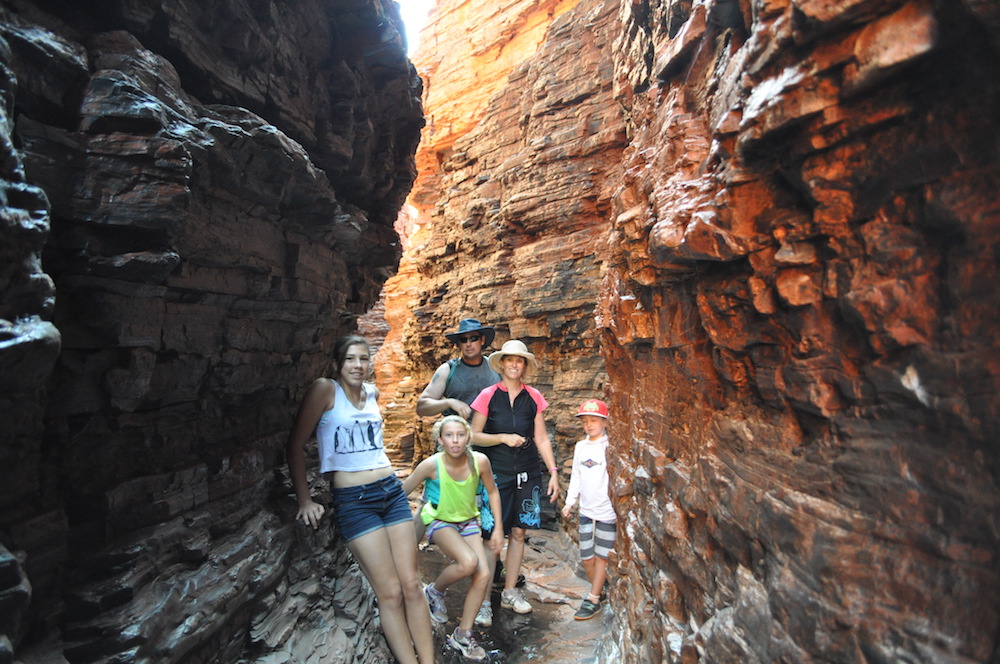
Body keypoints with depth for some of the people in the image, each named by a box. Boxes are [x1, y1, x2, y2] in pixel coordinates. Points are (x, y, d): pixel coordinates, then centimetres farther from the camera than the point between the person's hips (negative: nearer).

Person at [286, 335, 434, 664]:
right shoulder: (325, 389, -9)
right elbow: (295, 445, -6)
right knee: (390, 592, -1)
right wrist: (304, 500, -5)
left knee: (412, 585, 6)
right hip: (353, 500, -5)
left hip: (392, 491, 5)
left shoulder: (372, 393, 7)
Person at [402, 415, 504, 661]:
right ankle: (434, 592, 4)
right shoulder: (431, 465, -28)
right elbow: (401, 492, -15)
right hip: (439, 521, -3)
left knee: (484, 574, -10)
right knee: (469, 562, -28)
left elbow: (492, 492, -4)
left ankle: (462, 634, 13)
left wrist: (498, 528, -1)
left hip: (468, 520, 4)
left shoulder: (480, 461, -21)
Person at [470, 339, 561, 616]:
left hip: (527, 473, 3)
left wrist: (553, 472, 3)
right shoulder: (488, 395, -4)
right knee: (492, 534, 0)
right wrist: (503, 438, -16)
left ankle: (510, 592, 26)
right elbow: (474, 436, -4)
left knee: (518, 532, 9)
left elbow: (541, 438, 7)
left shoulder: (533, 397, 4)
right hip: (496, 473, -2)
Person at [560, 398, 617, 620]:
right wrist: (570, 502, 11)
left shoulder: (611, 446, -10)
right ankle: (599, 591, 32)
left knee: (601, 556, 6)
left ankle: (593, 601, 17)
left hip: (607, 510, -5)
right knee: (586, 557, 12)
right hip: (586, 510, 6)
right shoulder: (580, 446, 8)